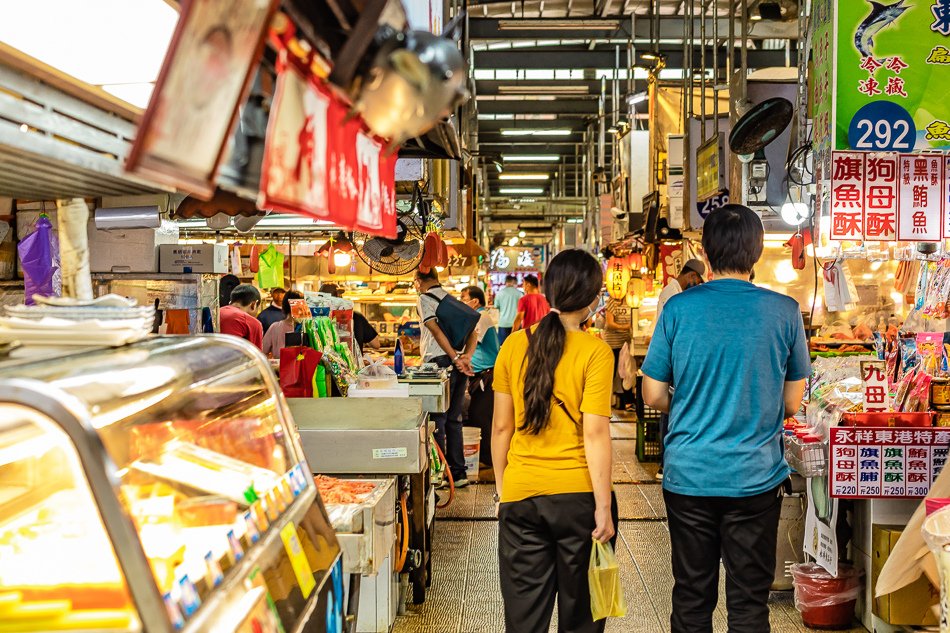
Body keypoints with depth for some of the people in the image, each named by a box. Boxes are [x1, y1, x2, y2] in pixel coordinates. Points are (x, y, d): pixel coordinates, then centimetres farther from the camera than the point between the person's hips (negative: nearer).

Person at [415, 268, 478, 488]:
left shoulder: (424, 299, -2)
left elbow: (437, 331, -15)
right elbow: (473, 332, 8)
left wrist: (455, 359, -18)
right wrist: (466, 357, -6)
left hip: (440, 362, -7)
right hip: (459, 364, 7)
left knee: (437, 419, -1)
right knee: (454, 419, 13)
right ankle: (458, 472, 16)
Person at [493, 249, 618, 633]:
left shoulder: (514, 345, 0)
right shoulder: (595, 351, -10)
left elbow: (501, 427, 4)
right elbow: (595, 433, -14)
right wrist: (603, 507, -9)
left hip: (521, 496, 3)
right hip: (578, 495, -2)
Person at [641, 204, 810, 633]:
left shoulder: (679, 308, -7)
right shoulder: (784, 311, -6)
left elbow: (654, 395, -2)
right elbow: (792, 404, 2)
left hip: (689, 475, 1)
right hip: (756, 477, 0)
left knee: (691, 597, 13)